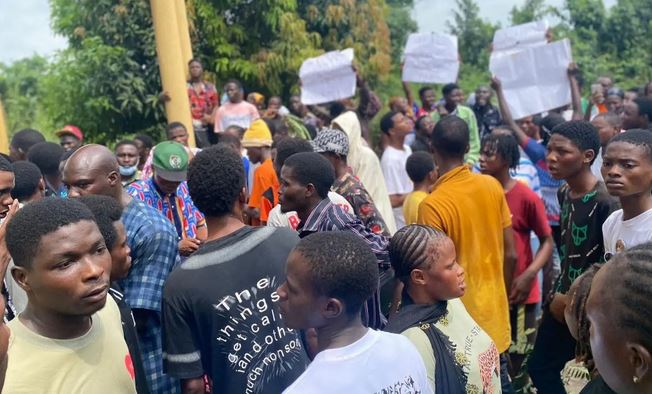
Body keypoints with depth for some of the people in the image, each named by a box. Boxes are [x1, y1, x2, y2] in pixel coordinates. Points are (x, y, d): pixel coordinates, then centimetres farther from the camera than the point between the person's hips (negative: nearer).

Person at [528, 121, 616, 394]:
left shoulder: (604, 202, -22)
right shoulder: (564, 193, 4)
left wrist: (574, 302, -13)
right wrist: (558, 294, 8)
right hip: (563, 302, 8)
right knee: (540, 368, 16)